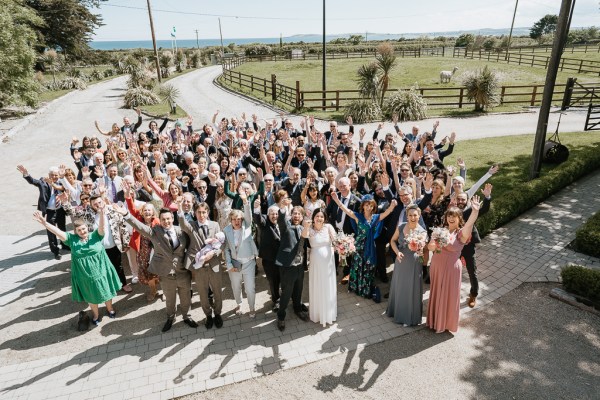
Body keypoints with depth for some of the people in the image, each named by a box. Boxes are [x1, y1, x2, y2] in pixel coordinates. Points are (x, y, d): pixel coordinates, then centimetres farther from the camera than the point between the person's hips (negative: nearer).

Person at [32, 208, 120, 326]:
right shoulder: (72, 239, -5)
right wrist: (44, 223, -29)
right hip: (84, 275, 1)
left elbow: (102, 227, -27)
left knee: (106, 291, 18)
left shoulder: (95, 236, -9)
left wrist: (102, 215, -47)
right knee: (91, 296, 20)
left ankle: (110, 309, 45)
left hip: (100, 271, -1)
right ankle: (95, 314, 45)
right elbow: (58, 232, -15)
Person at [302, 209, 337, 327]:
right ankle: (318, 313, 32)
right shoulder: (310, 229, -11)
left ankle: (329, 313, 37)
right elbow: (304, 235, -34)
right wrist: (306, 227, -56)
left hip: (328, 261, 1)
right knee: (317, 288, 12)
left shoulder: (328, 227, -8)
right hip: (316, 262, -1)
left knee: (328, 287, 15)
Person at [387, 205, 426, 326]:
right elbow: (393, 240, 5)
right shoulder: (401, 227, -5)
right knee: (399, 287, 19)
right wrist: (397, 252, -11)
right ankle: (397, 310, 42)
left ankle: (411, 316, 28)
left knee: (411, 289, 8)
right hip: (401, 262, 3)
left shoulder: (422, 232, -13)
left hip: (413, 264, -3)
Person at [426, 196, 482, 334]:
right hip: (436, 266, 4)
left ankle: (447, 322, 32)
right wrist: (435, 246, -26)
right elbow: (429, 245, -2)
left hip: (451, 268, -4)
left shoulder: (461, 233, -13)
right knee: (436, 293, 18)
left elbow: (469, 224, -35)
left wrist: (475, 211, -54)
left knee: (449, 295, 10)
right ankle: (436, 320, 39)